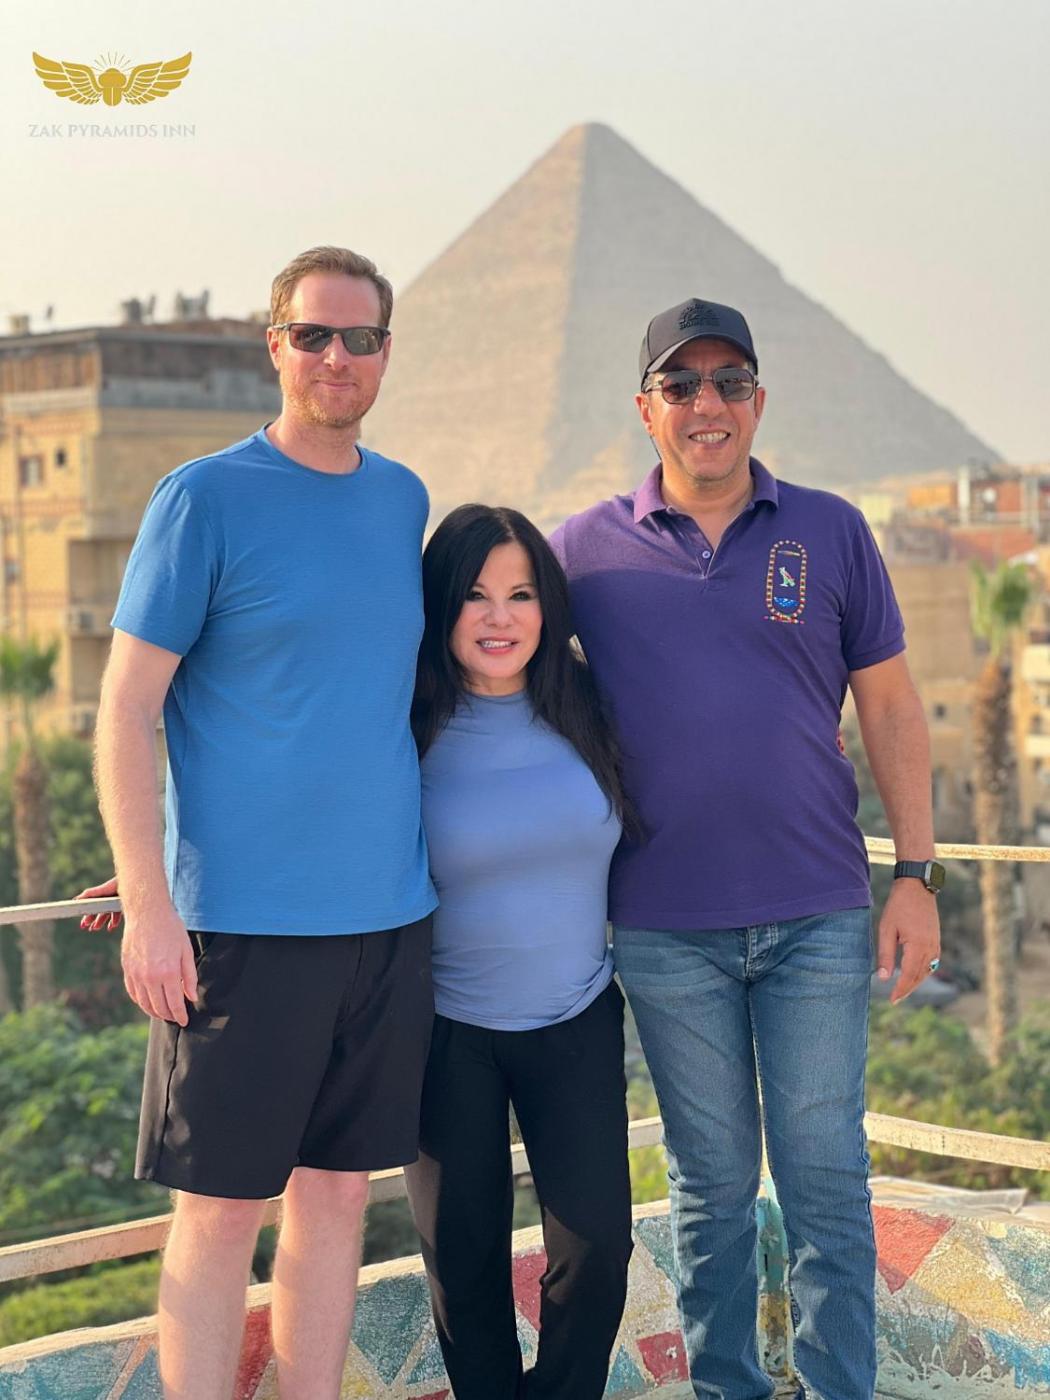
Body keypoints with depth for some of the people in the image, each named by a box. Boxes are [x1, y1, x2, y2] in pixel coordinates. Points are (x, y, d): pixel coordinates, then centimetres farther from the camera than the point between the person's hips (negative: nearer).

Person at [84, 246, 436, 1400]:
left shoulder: (404, 500, 11)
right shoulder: (204, 499, -6)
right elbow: (126, 709, -7)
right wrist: (147, 906, -14)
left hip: (388, 915, 5)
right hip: (243, 919, -5)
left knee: (338, 1189, 12)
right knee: (220, 1207, 1)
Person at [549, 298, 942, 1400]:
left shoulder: (830, 534, 3)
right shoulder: (586, 550, 2)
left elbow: (890, 708, 6)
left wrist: (916, 873, 0)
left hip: (818, 916, 0)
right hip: (665, 926, 0)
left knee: (825, 1177, 5)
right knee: (709, 1183, 11)